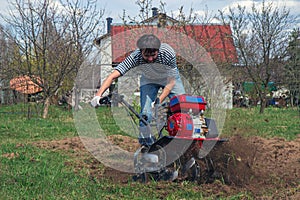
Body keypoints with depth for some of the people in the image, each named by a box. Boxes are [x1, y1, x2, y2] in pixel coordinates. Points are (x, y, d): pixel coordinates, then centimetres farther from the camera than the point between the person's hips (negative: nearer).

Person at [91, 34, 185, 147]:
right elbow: (113, 76, -40)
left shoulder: (168, 53, -38)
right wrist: (98, 95, -52)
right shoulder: (135, 57, -36)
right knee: (145, 114, -14)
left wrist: (159, 100, -37)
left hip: (169, 78, 0)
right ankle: (146, 144, 1)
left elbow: (171, 82, -28)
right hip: (148, 80, 0)